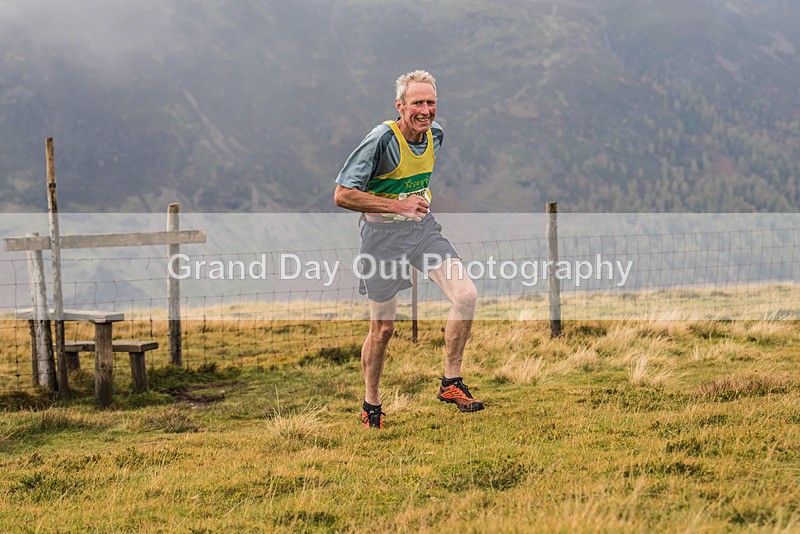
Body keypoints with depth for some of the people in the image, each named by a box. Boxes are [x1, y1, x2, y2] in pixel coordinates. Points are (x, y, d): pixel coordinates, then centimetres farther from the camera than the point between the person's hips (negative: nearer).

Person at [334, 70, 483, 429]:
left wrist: (420, 201, 12)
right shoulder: (382, 140, -20)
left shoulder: (436, 134, 1)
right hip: (383, 234, -5)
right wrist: (397, 205, -24)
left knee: (466, 295, -15)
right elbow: (342, 196, -21)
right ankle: (370, 406, 23)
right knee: (383, 328, 3)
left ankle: (451, 383, 0)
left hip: (423, 227, 5)